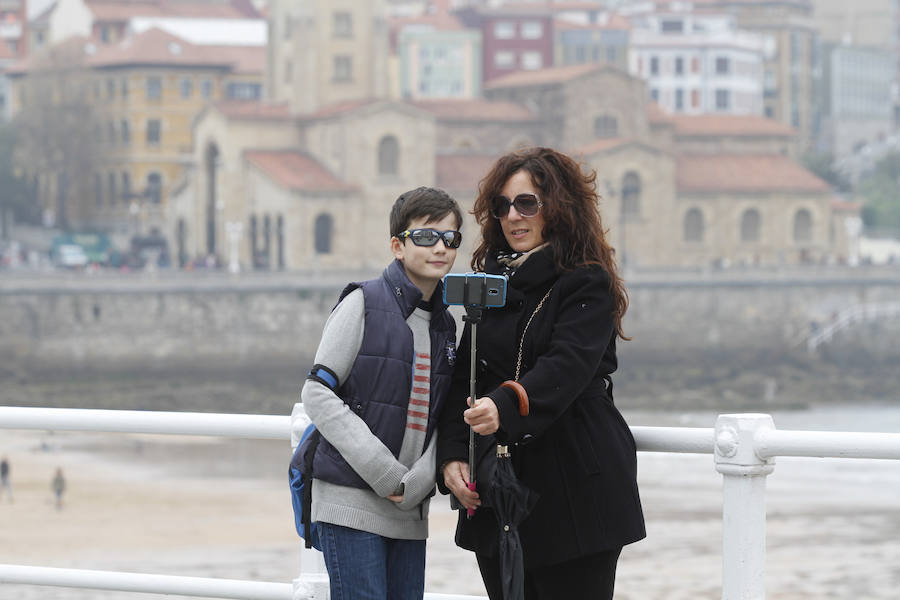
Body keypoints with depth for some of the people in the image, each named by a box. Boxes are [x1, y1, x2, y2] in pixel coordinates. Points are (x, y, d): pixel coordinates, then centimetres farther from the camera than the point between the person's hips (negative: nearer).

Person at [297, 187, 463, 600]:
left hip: (410, 508, 6)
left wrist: (416, 481, -8)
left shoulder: (446, 326, 14)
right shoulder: (364, 304, -5)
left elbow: (441, 419, 12)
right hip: (350, 500, -6)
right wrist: (383, 471, -15)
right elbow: (317, 395, -10)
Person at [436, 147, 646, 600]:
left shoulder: (588, 284, -4)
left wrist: (505, 406, -39)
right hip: (497, 486, 6)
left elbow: (568, 366, -21)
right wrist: (452, 455, -5)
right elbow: (462, 377, 10)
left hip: (577, 492, -6)